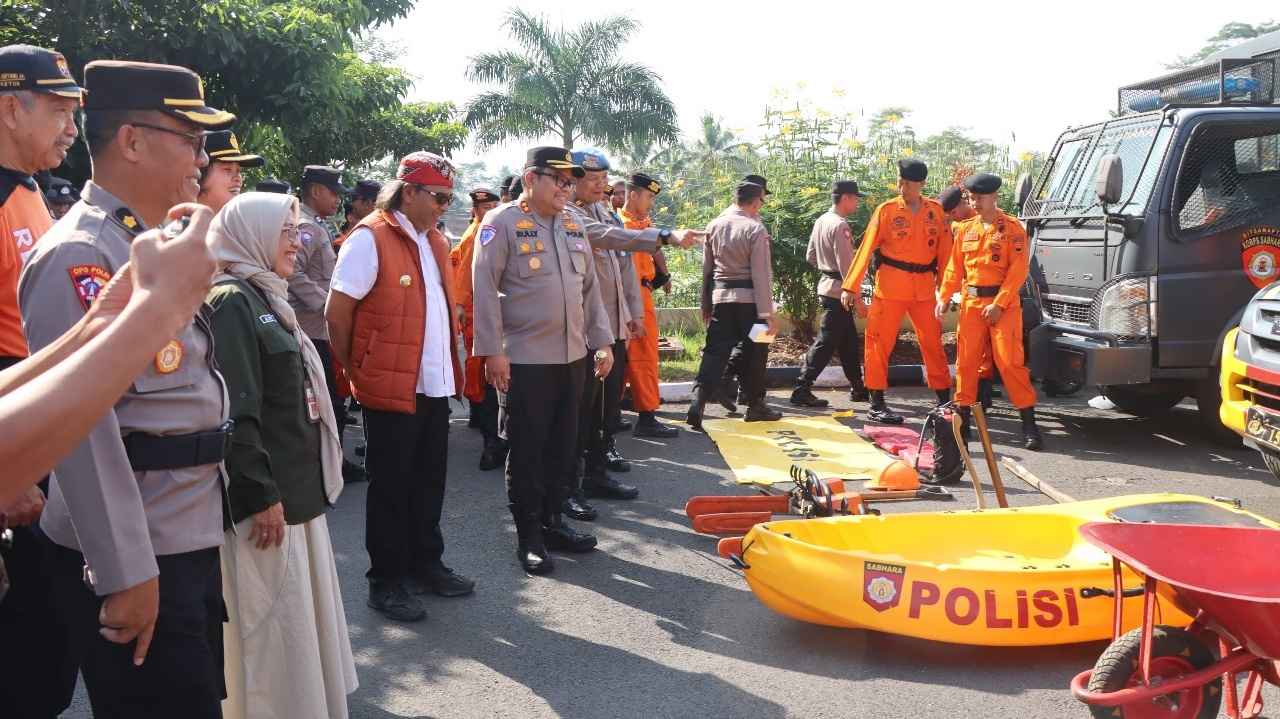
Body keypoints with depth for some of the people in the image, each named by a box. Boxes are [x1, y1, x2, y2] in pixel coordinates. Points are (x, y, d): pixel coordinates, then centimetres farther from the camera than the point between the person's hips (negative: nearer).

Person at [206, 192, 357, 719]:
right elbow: (236, 413, -21)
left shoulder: (265, 297, 15)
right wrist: (261, 496, -22)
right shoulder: (232, 302, -15)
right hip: (265, 498, -10)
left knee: (304, 616, 18)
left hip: (296, 487, 10)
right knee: (275, 624, 1)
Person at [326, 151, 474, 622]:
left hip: (435, 387, 7)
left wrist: (451, 368, 16)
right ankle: (386, 581, 17)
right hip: (391, 388, -7)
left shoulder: (436, 242, 13)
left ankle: (425, 564, 32)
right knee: (391, 486, 4)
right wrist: (357, 371, -4)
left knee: (429, 482, 16)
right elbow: (337, 314, -12)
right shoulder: (370, 238, -13)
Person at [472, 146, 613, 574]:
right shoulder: (502, 222, -7)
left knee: (562, 446, 13)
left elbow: (590, 289, 16)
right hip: (524, 360, -6)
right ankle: (529, 537, 14)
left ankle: (552, 522, 27)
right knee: (527, 451, 3)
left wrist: (602, 342, 11)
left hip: (572, 357, 6)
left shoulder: (573, 226, 13)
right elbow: (485, 289, -11)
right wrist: (492, 351, -15)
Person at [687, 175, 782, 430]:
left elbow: (707, 268, 10)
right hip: (749, 299, -4)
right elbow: (761, 274, -13)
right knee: (754, 352, 10)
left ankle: (698, 401, -12)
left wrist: (706, 304, 18)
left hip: (720, 297, 4)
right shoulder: (755, 229, -11)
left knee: (715, 351, 4)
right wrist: (767, 312, -11)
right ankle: (755, 405, 20)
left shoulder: (714, 225, 6)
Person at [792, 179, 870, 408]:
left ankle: (857, 388, 24)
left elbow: (810, 256, 16)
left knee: (849, 342, 16)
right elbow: (846, 266, -20)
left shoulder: (821, 221, 10)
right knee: (826, 342, -6)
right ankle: (801, 390, -5)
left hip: (826, 284, 10)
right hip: (838, 290, -10)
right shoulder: (840, 226, -18)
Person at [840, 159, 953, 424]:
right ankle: (877, 406, 8)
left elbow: (944, 252, 7)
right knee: (880, 345, -1)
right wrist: (850, 287, -11)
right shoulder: (886, 210, -3)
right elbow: (866, 250, -6)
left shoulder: (936, 211, 5)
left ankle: (944, 402, 23)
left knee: (934, 344, 10)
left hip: (924, 289, 3)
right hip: (890, 288, -3)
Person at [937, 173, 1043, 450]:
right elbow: (955, 268, 14)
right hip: (971, 302, 5)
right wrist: (944, 297, 2)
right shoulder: (965, 229, 11)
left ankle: (1029, 425, -3)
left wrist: (998, 304, -16)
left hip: (1004, 304, -5)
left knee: (1010, 362, -9)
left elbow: (1018, 271, -9)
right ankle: (963, 414, 18)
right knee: (966, 360, 6)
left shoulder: (1012, 228, -3)